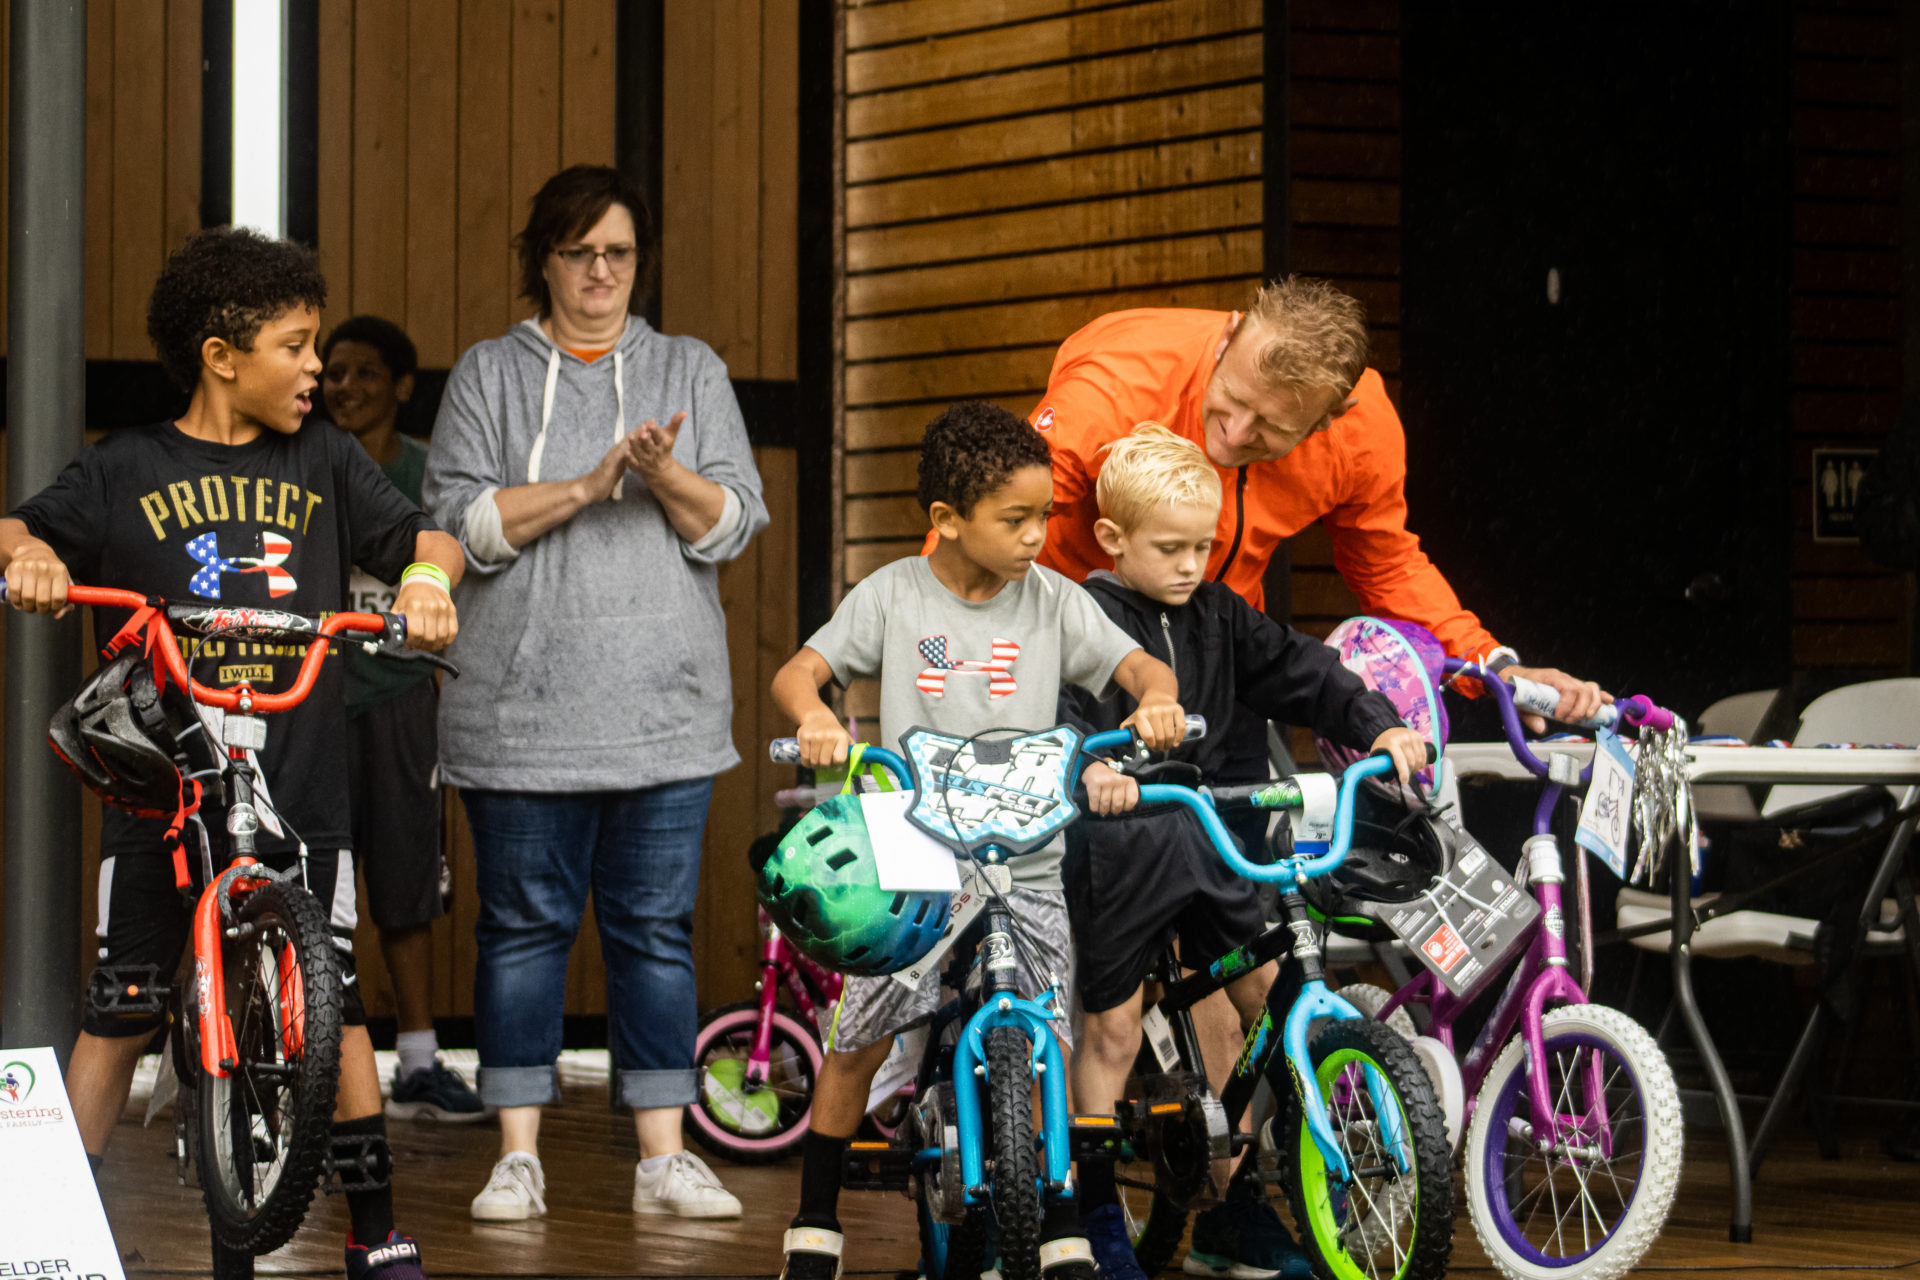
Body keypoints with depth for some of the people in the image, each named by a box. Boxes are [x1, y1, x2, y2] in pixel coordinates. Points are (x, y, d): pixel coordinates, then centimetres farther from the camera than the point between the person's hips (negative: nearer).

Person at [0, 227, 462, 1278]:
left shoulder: (322, 462, 10)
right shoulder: (128, 470, 3)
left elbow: (422, 537, 10)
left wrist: (426, 577, -13)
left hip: (301, 789, 2)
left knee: (333, 1001, 0)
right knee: (118, 1016, 2)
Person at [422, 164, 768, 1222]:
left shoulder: (691, 372, 13)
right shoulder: (489, 377, 8)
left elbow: (731, 523, 5)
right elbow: (460, 521, -3)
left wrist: (666, 475, -14)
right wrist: (583, 488, -13)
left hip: (663, 708, 1)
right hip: (523, 707, -1)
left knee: (656, 927, 2)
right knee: (526, 923, 1)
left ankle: (664, 1158, 6)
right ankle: (518, 1158, 7)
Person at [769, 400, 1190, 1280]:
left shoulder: (1052, 602, 2)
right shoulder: (894, 596, -1)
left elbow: (1137, 664, 0)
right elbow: (797, 672, -4)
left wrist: (1157, 698, -24)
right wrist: (814, 718, -26)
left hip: (1026, 865, 1)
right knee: (860, 1040, -1)